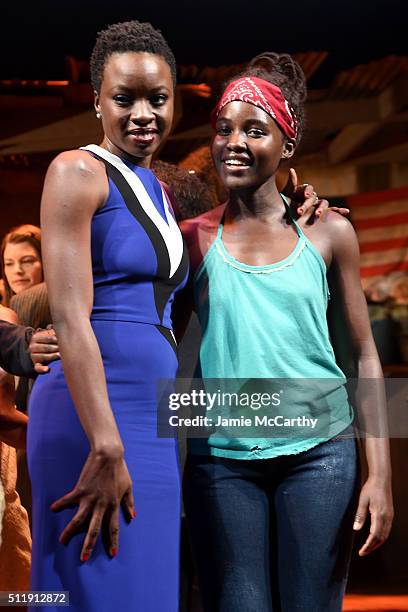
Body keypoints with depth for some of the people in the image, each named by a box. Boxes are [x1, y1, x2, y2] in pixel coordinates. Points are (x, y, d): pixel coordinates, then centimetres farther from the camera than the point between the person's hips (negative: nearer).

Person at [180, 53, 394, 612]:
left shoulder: (327, 233, 4)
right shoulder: (194, 239, 3)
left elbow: (365, 356, 5)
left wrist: (380, 475, 0)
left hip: (319, 452, 0)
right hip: (221, 458, 0)